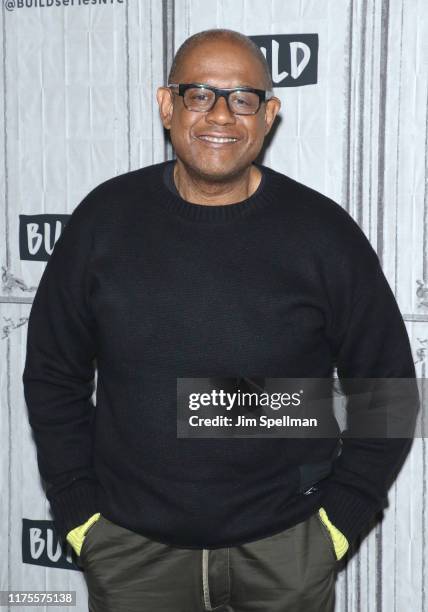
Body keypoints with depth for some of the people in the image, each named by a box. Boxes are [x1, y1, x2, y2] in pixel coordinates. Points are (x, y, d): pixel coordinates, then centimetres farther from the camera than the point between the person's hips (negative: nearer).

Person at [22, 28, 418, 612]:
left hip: (285, 547, 0)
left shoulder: (325, 232, -8)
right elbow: (53, 374, 3)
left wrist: (341, 514, -2)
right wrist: (78, 510, 1)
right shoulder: (105, 217, -5)